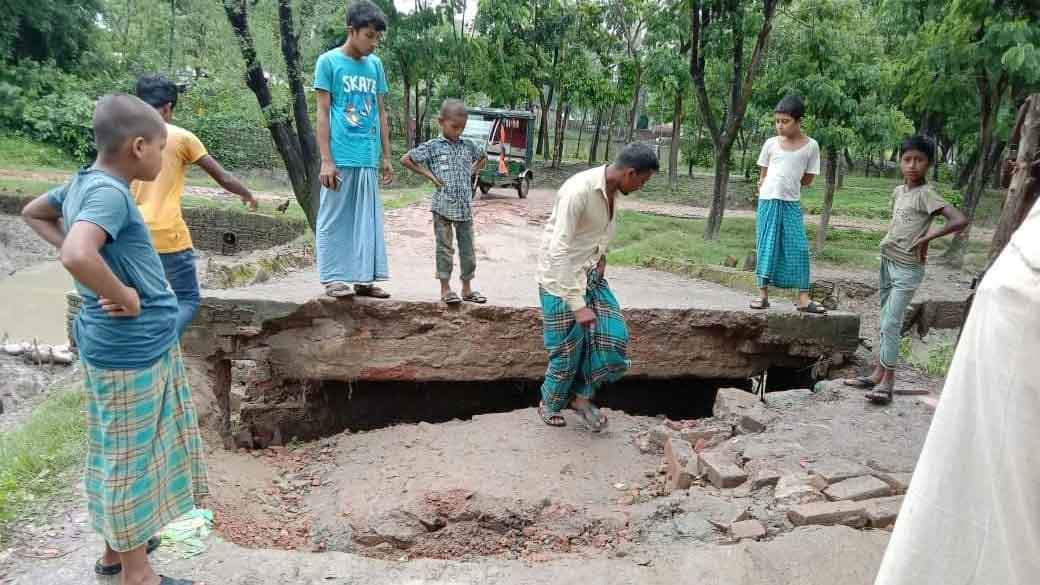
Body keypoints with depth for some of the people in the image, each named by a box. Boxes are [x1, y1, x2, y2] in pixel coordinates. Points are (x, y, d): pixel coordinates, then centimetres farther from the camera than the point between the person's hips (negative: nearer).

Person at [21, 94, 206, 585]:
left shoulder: (82, 182, 6)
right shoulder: (109, 193, -22)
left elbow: (33, 214, 24)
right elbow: (78, 257, -39)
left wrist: (65, 243, 13)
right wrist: (124, 296, -23)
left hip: (137, 342, 9)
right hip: (131, 347, -9)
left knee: (121, 454, 21)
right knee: (130, 458, 5)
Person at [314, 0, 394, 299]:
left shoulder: (375, 65, 12)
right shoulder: (329, 61, -2)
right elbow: (323, 113, -5)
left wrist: (386, 157, 13)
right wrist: (326, 160, -11)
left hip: (368, 159, 5)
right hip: (341, 158, -5)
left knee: (368, 220, 8)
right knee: (334, 219, 2)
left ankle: (364, 278, 16)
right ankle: (333, 278, 9)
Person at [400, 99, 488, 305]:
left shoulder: (468, 145, 8)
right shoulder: (432, 146, -3)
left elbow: (483, 158, 28)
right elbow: (405, 160, -1)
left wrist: (472, 172, 11)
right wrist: (429, 175, -5)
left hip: (465, 207, 4)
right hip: (443, 207, -4)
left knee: (468, 249, 8)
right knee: (445, 248, 3)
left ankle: (467, 288, 19)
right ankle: (445, 288, 11)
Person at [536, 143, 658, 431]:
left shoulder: (612, 190, -1)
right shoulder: (579, 191, -28)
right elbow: (558, 251, -30)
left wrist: (601, 259, 3)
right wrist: (578, 305, -30)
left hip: (592, 275, 8)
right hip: (562, 277, -8)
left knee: (614, 336, 1)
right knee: (568, 349, 2)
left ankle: (581, 396, 19)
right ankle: (549, 404, 27)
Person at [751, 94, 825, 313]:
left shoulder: (811, 146, -1)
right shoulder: (771, 143, 2)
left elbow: (807, 180, 3)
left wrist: (786, 183, -2)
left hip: (792, 203, -1)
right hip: (767, 201, 1)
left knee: (798, 248, -3)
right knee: (766, 246, 3)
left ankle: (803, 298, 1)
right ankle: (763, 295, 9)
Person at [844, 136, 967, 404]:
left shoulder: (926, 194, -14)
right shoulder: (898, 191, 8)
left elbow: (960, 220, -25)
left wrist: (926, 238, -19)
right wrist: (887, 243, 8)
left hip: (907, 268, -7)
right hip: (886, 262, 7)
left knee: (891, 324, -8)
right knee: (886, 322, 11)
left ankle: (888, 379, -1)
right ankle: (878, 374, 16)